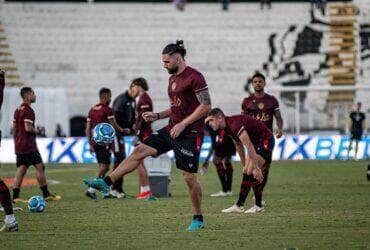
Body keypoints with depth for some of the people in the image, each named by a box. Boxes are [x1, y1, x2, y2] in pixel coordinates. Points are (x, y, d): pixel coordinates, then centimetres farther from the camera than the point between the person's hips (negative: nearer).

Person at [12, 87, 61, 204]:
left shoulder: (18, 110, 15)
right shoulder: (28, 110, -13)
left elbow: (14, 128, 18)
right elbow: (28, 128, -21)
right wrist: (38, 131, -5)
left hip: (19, 145, 9)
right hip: (29, 146, -9)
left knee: (21, 169, 6)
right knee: (39, 167, -4)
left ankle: (15, 196, 0)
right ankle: (46, 195, -2)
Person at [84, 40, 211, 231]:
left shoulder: (194, 77, -13)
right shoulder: (173, 78, 16)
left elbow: (206, 106, -17)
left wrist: (182, 124, -19)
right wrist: (157, 116, 10)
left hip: (190, 134, -8)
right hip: (172, 130, 8)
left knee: (189, 177, -5)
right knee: (140, 151, -4)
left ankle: (198, 219, 10)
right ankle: (106, 183, -8)